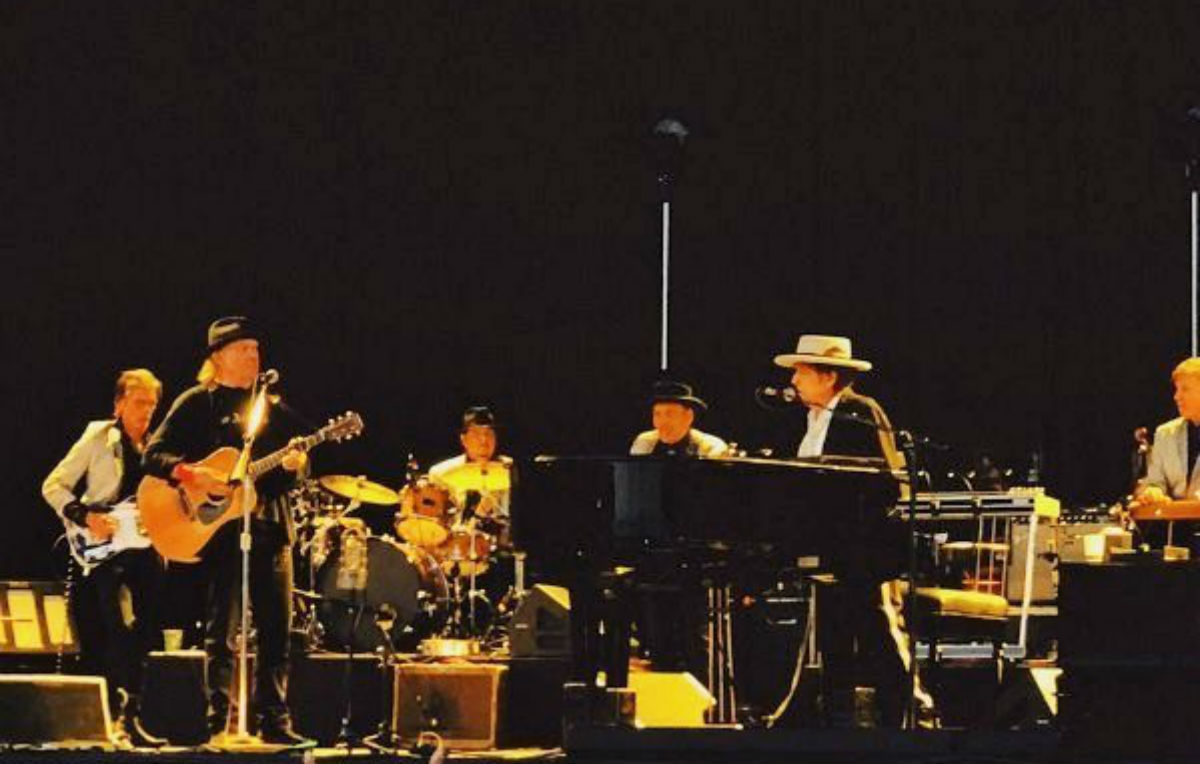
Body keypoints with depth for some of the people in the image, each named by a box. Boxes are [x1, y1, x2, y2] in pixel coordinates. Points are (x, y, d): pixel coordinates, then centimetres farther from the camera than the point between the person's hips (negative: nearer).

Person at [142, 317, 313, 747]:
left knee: (277, 628, 3)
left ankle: (274, 723, 8)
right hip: (220, 529, -5)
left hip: (270, 524, 5)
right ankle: (219, 725, -2)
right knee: (222, 631, -5)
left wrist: (295, 464, -8)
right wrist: (193, 475, -21)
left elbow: (296, 463, 16)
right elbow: (155, 455, -4)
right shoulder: (197, 403, 2)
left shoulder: (271, 404, 17)